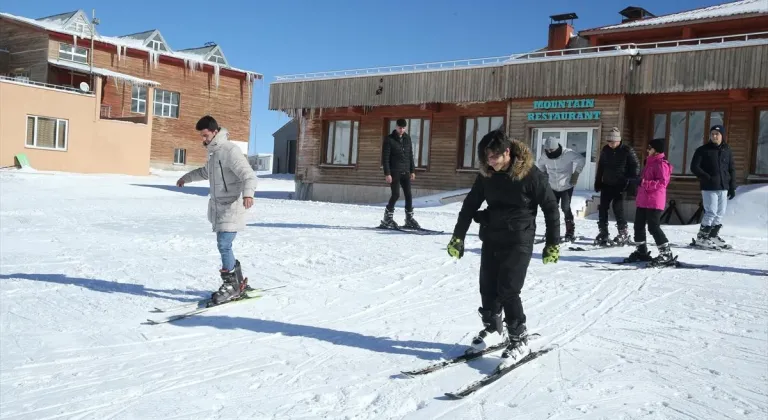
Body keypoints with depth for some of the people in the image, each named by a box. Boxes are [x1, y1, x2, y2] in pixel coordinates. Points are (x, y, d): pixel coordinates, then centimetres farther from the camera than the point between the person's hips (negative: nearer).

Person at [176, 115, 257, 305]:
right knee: (224, 245, 11)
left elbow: (248, 175, -25)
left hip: (231, 207, -9)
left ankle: (231, 285, -3)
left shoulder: (230, 150, -14)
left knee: (224, 245, -13)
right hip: (218, 206, 9)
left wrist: (248, 193, -43)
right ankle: (238, 282, 22)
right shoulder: (213, 151, 15)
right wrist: (187, 177, 47)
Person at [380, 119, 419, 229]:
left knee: (408, 195, 3)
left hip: (405, 172, 5)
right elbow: (385, 158, -9)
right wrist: (387, 173, -15)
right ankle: (387, 219, 3)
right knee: (396, 195, -10)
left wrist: (412, 170, 11)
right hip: (394, 172, -5)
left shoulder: (407, 138, 10)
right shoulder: (389, 139, -6)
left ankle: (409, 219, 12)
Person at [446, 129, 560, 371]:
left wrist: (553, 244, -5)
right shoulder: (486, 175, 0)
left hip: (519, 240, -5)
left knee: (508, 290, -10)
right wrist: (458, 237, 8)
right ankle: (493, 331, 29)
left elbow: (551, 208, -7)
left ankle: (519, 341, 5)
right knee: (488, 287, 8)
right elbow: (470, 205, 9)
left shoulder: (530, 174, -14)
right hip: (491, 238, 5)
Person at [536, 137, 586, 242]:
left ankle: (570, 232, -2)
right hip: (553, 187, 4)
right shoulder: (545, 156, -7)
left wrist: (575, 174, -10)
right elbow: (540, 165, 14)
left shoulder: (568, 153, -20)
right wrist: (545, 175, 5)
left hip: (567, 186, -4)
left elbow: (582, 160, -10)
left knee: (566, 208, -14)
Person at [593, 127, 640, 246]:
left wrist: (631, 183, -13)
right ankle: (603, 233, 12)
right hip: (606, 184, 5)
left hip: (620, 186, -5)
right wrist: (598, 182, 13)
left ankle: (623, 233, 4)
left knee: (618, 208, -10)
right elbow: (600, 167, 15)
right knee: (602, 208, 2)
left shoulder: (627, 151, -9)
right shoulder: (605, 150, 6)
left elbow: (635, 166, -7)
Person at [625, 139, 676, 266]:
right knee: (638, 226, 11)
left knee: (653, 227, -9)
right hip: (643, 200, 10)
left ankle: (666, 254, 0)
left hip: (654, 202, -10)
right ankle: (641, 251, 23)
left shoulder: (661, 164, -12)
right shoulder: (650, 162, 19)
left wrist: (644, 183, -28)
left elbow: (662, 183, -21)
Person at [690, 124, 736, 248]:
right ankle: (701, 237, 1)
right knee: (711, 212, -9)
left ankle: (713, 236, 21)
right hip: (709, 187, -5)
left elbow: (732, 170, 14)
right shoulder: (703, 150, -3)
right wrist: (707, 178, -17)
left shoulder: (727, 151, 10)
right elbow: (694, 167, -7)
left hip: (723, 187, 5)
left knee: (720, 213, 8)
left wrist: (732, 187, 8)